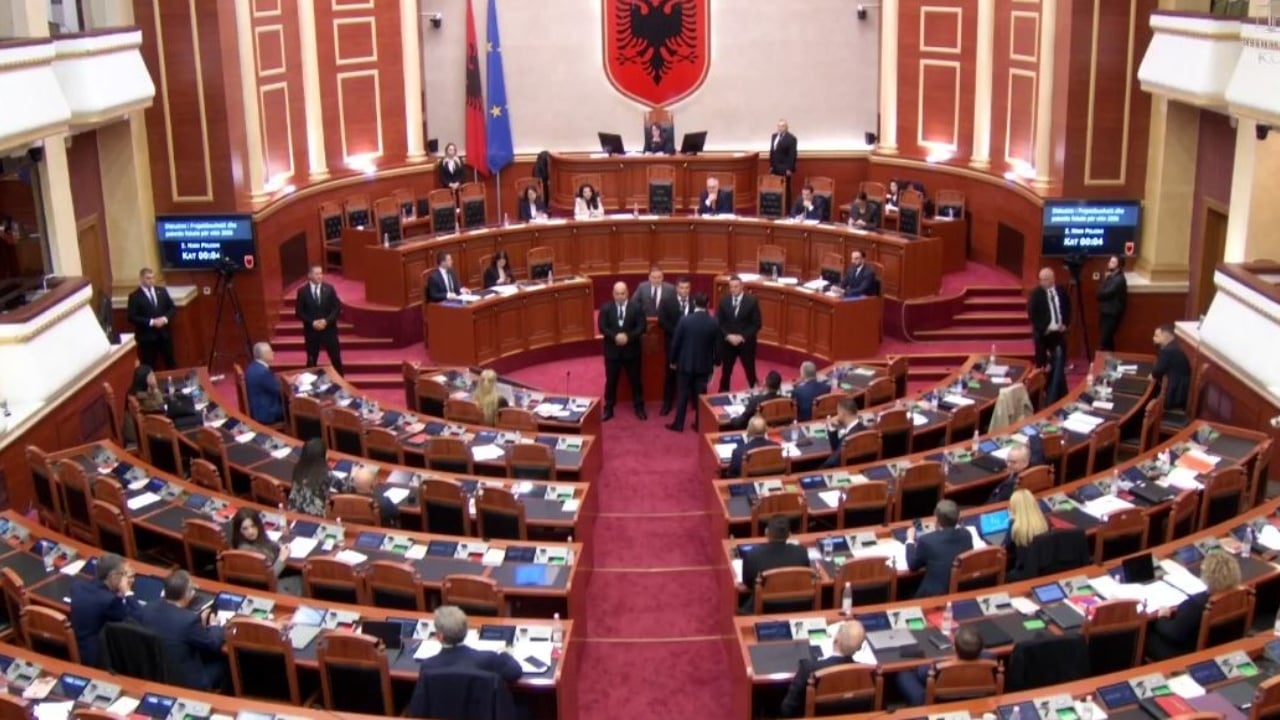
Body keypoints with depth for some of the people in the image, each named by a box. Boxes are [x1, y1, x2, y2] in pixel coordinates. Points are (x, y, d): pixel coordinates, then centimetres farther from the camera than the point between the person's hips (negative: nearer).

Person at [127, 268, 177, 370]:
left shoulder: (162, 291, 8)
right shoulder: (134, 296, -6)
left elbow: (173, 308, 9)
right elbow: (132, 317, -12)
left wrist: (165, 318, -11)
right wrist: (151, 322, -19)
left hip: (164, 334, 4)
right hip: (147, 337, -4)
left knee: (171, 364, 13)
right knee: (149, 367, 1)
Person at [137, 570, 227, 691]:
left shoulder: (147, 610, -9)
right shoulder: (189, 620, -28)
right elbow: (214, 644, -12)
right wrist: (214, 625, 7)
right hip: (185, 682, -7)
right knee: (223, 660, 14)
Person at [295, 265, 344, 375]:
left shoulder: (329, 289, 0)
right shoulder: (302, 291, -2)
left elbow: (337, 308, -1)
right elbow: (299, 312, -2)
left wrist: (326, 321, -15)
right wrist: (312, 322, -15)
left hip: (329, 329, 1)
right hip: (311, 330, 0)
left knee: (336, 359, 3)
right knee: (311, 360, 8)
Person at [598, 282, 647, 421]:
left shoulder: (636, 308, -3)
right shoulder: (606, 308, -2)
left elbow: (641, 327, -9)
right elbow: (602, 327, -9)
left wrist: (628, 336, -23)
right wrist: (615, 336, -24)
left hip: (631, 350, 0)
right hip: (612, 350, 0)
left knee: (635, 380, 9)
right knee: (611, 381, 9)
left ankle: (639, 408, 22)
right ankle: (608, 409, 18)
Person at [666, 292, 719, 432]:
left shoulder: (684, 320, -12)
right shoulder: (714, 323, -7)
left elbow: (675, 342, -6)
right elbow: (717, 346, 0)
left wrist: (672, 360, 6)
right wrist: (715, 363, 14)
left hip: (685, 363, -1)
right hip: (704, 365, 1)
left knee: (682, 393, 7)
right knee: (701, 394, 9)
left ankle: (678, 424, 12)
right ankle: (699, 423, 14)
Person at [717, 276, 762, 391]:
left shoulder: (752, 301, -6)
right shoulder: (724, 301, 1)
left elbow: (756, 324, -7)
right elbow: (718, 323, 2)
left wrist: (742, 337, -15)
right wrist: (728, 336, -13)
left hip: (746, 343, -2)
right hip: (727, 342, 2)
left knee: (750, 372, 3)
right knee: (725, 372, 10)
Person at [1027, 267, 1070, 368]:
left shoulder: (1061, 291, 3)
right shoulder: (1036, 293, -9)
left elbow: (1067, 308, 12)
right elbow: (1031, 313, -11)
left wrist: (1065, 324, 1)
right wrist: (1041, 328, -13)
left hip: (1059, 331, 4)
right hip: (1043, 332, -4)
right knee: (1041, 360, 3)